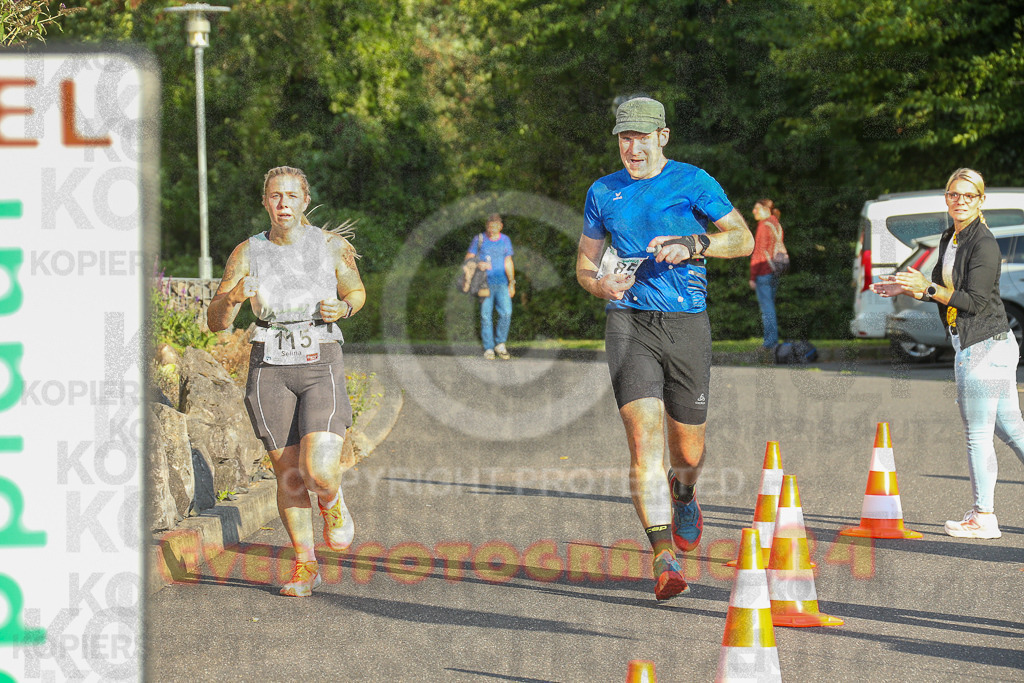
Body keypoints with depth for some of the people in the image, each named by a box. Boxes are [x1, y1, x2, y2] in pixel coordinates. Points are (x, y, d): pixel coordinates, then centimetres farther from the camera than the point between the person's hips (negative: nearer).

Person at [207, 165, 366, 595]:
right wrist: (231, 298, -24)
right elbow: (215, 322, -2)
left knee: (319, 473, -17)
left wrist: (342, 309, -8)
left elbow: (356, 293, 16)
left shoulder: (333, 247, -3)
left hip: (322, 368, -1)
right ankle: (305, 566, 22)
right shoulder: (247, 254, -2)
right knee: (288, 474, 4)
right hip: (271, 370, 2)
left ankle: (332, 502, 20)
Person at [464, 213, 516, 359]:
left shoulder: (505, 240, 9)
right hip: (485, 283, -2)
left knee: (506, 312, -14)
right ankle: (488, 349, 3)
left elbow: (508, 263, 13)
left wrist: (512, 283, 7)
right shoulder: (479, 239, 1)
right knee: (486, 315, -5)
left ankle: (500, 344, 2)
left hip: (501, 282, 2)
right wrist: (478, 264, -20)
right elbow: (468, 259, 2)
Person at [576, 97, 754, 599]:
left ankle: (683, 498, 46)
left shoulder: (691, 182, 2)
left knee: (687, 453, 8)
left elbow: (743, 238, 2)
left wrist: (692, 246, -15)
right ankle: (664, 558, -22)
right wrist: (600, 284, -5)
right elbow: (584, 263, 19)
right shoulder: (603, 193, 11)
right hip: (630, 323, 1)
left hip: (687, 325, 0)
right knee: (644, 439, -19)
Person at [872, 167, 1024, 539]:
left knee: (978, 433, -3)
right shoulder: (949, 238, 13)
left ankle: (983, 516, 4)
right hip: (969, 344, 9)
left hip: (984, 345, -9)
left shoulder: (984, 243, -15)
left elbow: (975, 301, -20)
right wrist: (909, 289, 13)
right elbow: (946, 289, 24)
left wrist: (927, 288, -24)